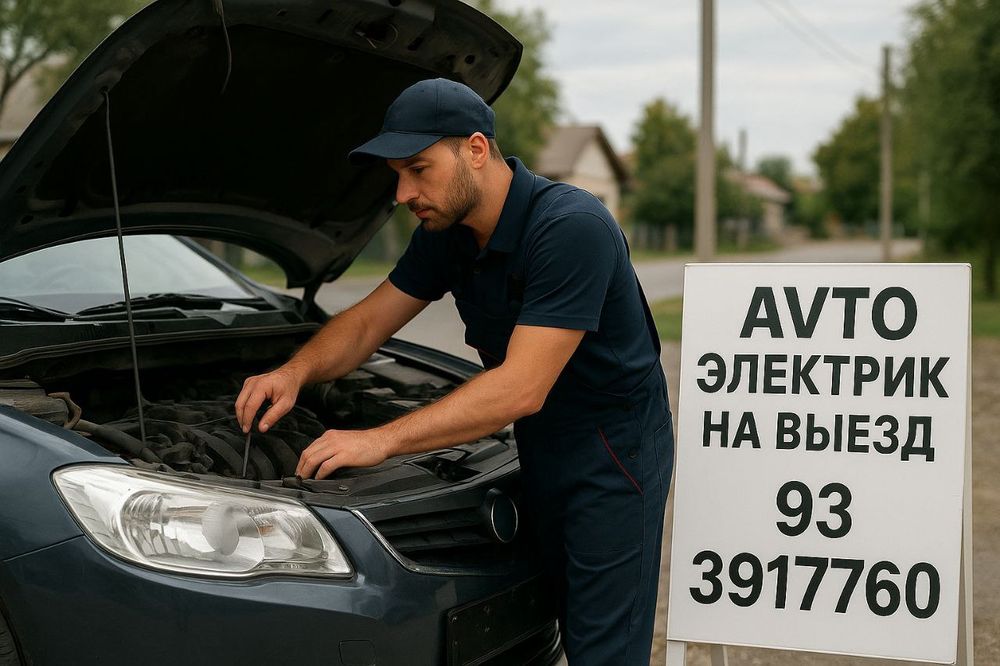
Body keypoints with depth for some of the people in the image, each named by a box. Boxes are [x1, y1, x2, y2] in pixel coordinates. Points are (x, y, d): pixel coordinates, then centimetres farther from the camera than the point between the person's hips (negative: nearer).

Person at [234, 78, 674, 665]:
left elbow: (522, 388, -32)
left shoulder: (572, 227, -28)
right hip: (543, 449, 8)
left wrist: (381, 441, -33)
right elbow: (369, 320, 10)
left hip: (613, 453, -8)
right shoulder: (447, 232, 0)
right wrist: (296, 372, -11)